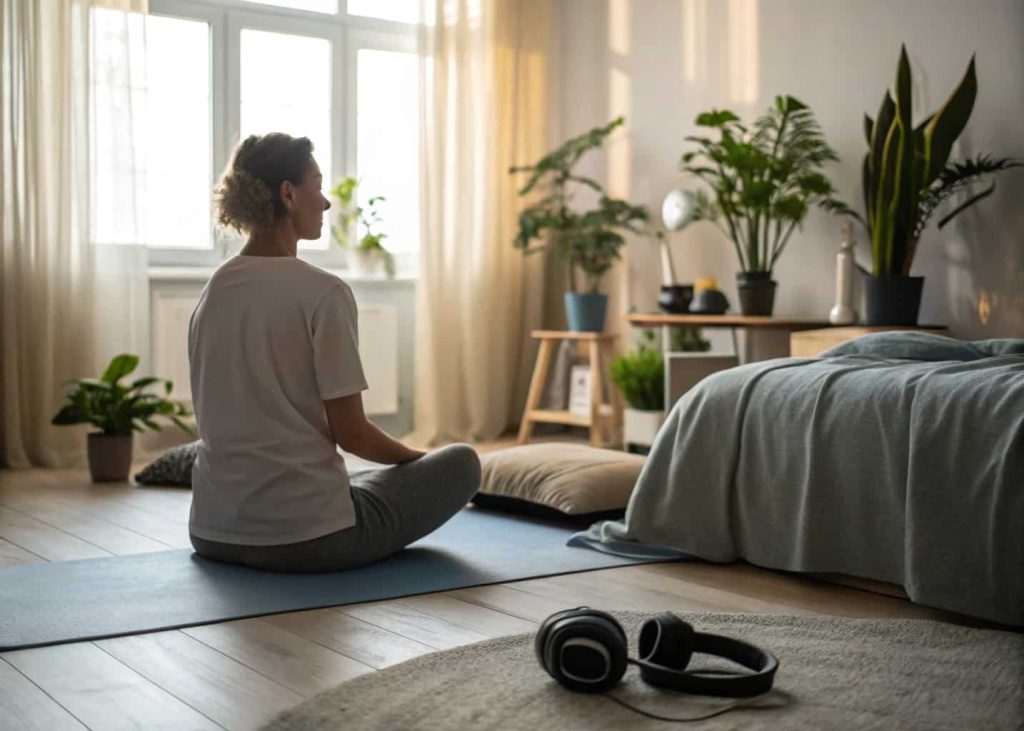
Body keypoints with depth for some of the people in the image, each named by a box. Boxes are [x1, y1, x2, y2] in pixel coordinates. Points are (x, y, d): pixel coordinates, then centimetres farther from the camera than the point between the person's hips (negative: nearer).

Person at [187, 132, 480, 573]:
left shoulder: (212, 292, 5)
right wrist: (416, 458, 6)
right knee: (461, 463, 14)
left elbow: (224, 419, 13)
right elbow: (350, 432, -15)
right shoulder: (322, 292, -16)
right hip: (305, 535, -9)